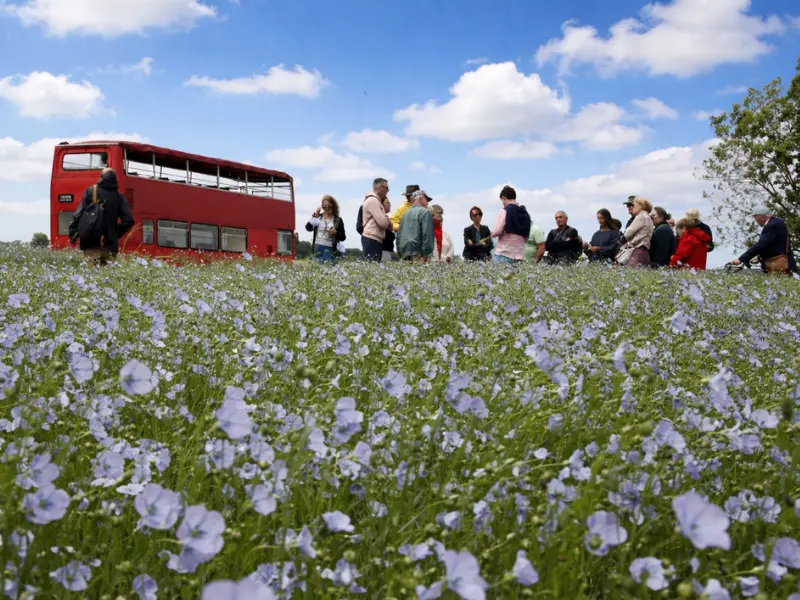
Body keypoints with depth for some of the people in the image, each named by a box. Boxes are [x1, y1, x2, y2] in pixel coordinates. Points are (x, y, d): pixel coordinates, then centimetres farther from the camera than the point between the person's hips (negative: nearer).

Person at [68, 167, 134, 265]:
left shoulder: (90, 191, 2)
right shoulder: (119, 197, 5)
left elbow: (78, 215, -3)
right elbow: (128, 220, -1)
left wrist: (73, 234, 3)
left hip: (91, 244, -1)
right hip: (109, 246, 1)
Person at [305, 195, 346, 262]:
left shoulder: (338, 220, 6)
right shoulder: (318, 217, 10)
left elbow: (343, 237, 6)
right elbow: (308, 228, 0)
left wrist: (336, 233, -13)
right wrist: (313, 217, -10)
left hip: (330, 249, -2)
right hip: (317, 248, 2)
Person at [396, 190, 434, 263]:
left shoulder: (406, 213, 19)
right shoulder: (425, 212, -2)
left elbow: (399, 234, 19)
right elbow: (427, 234, -12)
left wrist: (400, 253, 20)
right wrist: (425, 255, -14)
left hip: (404, 254, 7)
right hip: (417, 252, -7)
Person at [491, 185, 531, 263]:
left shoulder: (506, 211, -5)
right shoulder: (525, 213, 15)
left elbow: (497, 232, -12)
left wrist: (492, 233, 8)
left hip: (504, 255, -6)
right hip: (519, 257, 6)